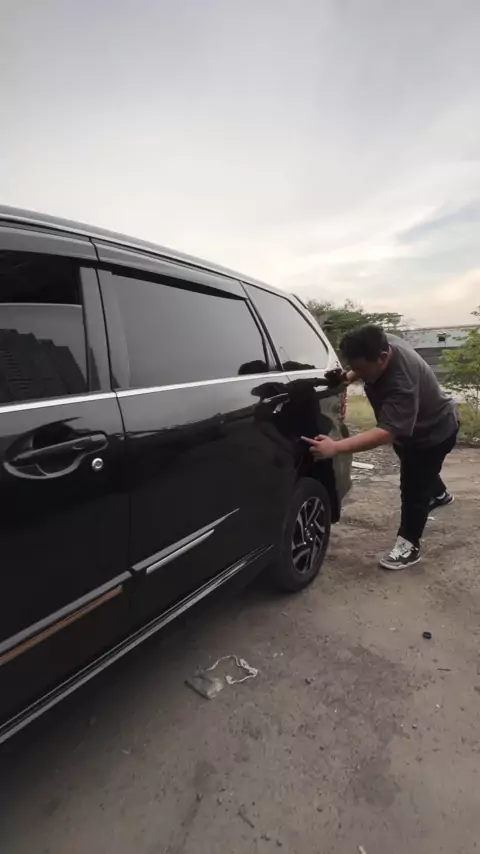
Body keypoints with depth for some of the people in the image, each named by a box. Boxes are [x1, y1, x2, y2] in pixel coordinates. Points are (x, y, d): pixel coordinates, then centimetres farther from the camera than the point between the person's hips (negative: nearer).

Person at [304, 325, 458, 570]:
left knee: (413, 487, -5)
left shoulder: (401, 383, -47)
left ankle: (408, 546, 12)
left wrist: (335, 447, -64)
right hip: (411, 428, 9)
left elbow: (385, 433, -54)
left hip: (434, 431, -9)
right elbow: (361, 369, 3)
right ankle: (439, 494, 60)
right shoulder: (382, 343, -21)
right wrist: (348, 378, -17)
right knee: (418, 473, 31)